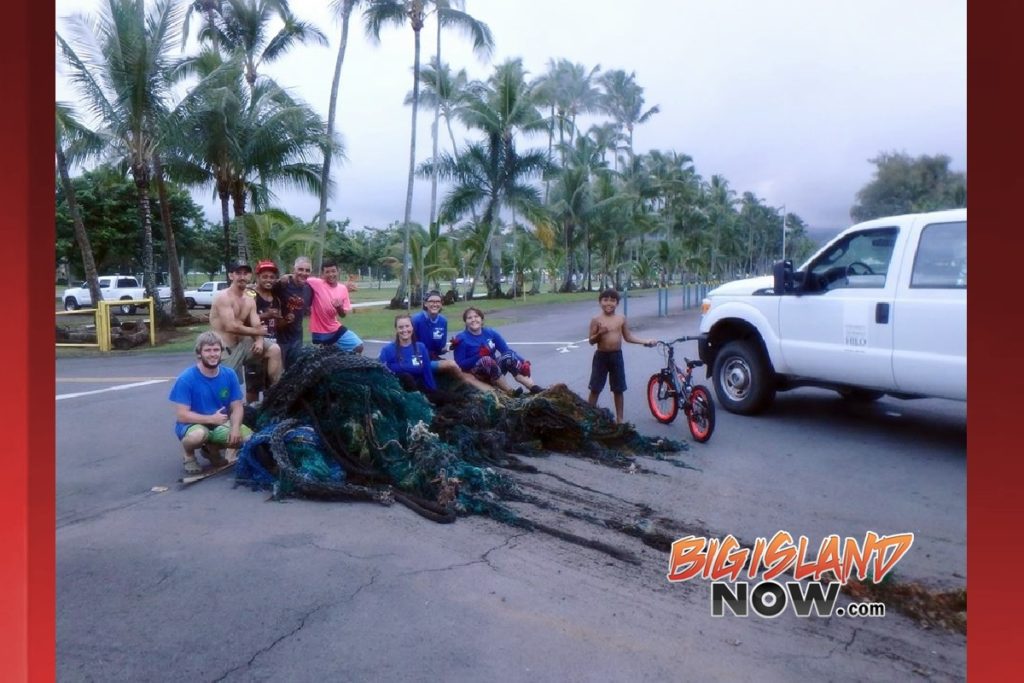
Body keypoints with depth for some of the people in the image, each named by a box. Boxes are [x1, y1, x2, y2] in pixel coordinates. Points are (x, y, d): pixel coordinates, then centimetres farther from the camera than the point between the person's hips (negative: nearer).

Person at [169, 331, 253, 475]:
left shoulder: (229, 375, -6)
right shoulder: (186, 379, -17)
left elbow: (237, 407, -4)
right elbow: (182, 415, -18)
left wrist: (235, 427, -24)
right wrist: (212, 419, -22)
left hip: (221, 425, 4)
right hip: (193, 424, -4)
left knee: (248, 438, -17)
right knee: (198, 434, -39)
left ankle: (212, 448, 13)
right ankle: (189, 456, 0)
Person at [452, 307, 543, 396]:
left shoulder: (490, 333, 1)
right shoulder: (462, 339, -10)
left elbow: (508, 351, -3)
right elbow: (460, 365, -13)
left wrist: (523, 362, -19)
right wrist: (479, 356, -26)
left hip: (493, 369, 4)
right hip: (475, 375, -4)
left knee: (509, 356, -23)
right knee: (486, 360, -34)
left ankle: (533, 388, -31)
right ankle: (510, 392, -30)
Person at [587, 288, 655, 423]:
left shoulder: (621, 318, 2)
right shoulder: (596, 320, -6)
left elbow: (628, 337, 9)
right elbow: (591, 340, -6)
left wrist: (645, 341, 3)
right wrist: (600, 333, -25)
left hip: (616, 356, 2)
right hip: (601, 356, -2)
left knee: (618, 389, 10)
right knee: (595, 389, 2)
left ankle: (619, 418, 21)